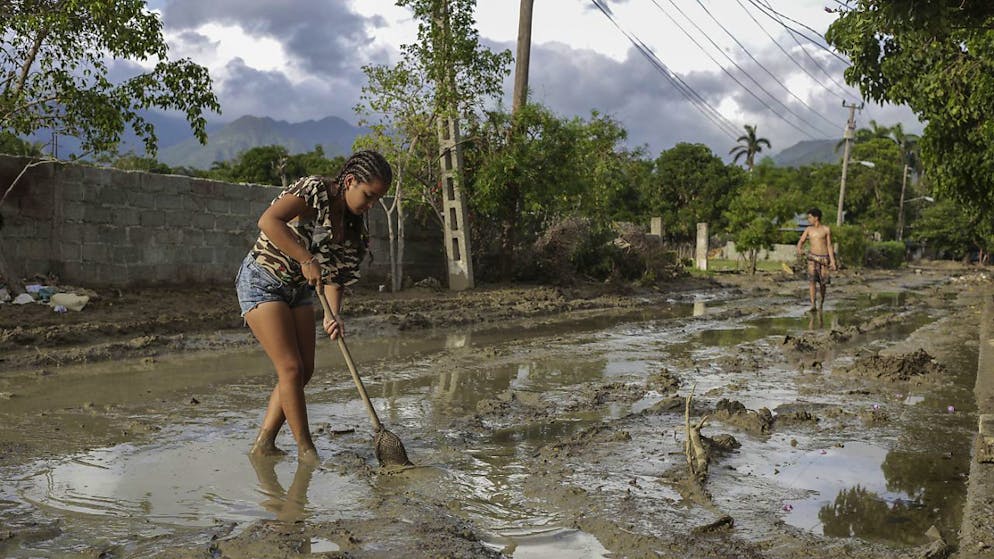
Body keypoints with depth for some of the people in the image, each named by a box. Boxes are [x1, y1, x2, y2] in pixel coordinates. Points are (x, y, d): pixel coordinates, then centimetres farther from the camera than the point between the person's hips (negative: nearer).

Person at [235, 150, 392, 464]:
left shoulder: (353, 225, 2)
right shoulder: (315, 190, -21)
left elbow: (335, 272, -1)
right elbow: (268, 221, -35)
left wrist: (334, 315, -17)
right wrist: (307, 260, -35)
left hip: (299, 290, 8)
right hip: (262, 282, -8)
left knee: (305, 370, 4)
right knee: (290, 367, -11)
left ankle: (263, 444, 14)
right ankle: (306, 449, 0)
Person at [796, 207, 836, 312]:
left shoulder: (826, 229, -1)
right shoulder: (808, 229, 5)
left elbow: (829, 246, 0)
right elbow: (801, 241, 6)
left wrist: (832, 261, -5)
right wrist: (799, 249, -18)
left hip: (824, 258, -1)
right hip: (813, 257, 1)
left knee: (823, 282, 7)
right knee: (812, 280, -16)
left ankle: (821, 301, 33)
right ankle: (813, 305, -20)